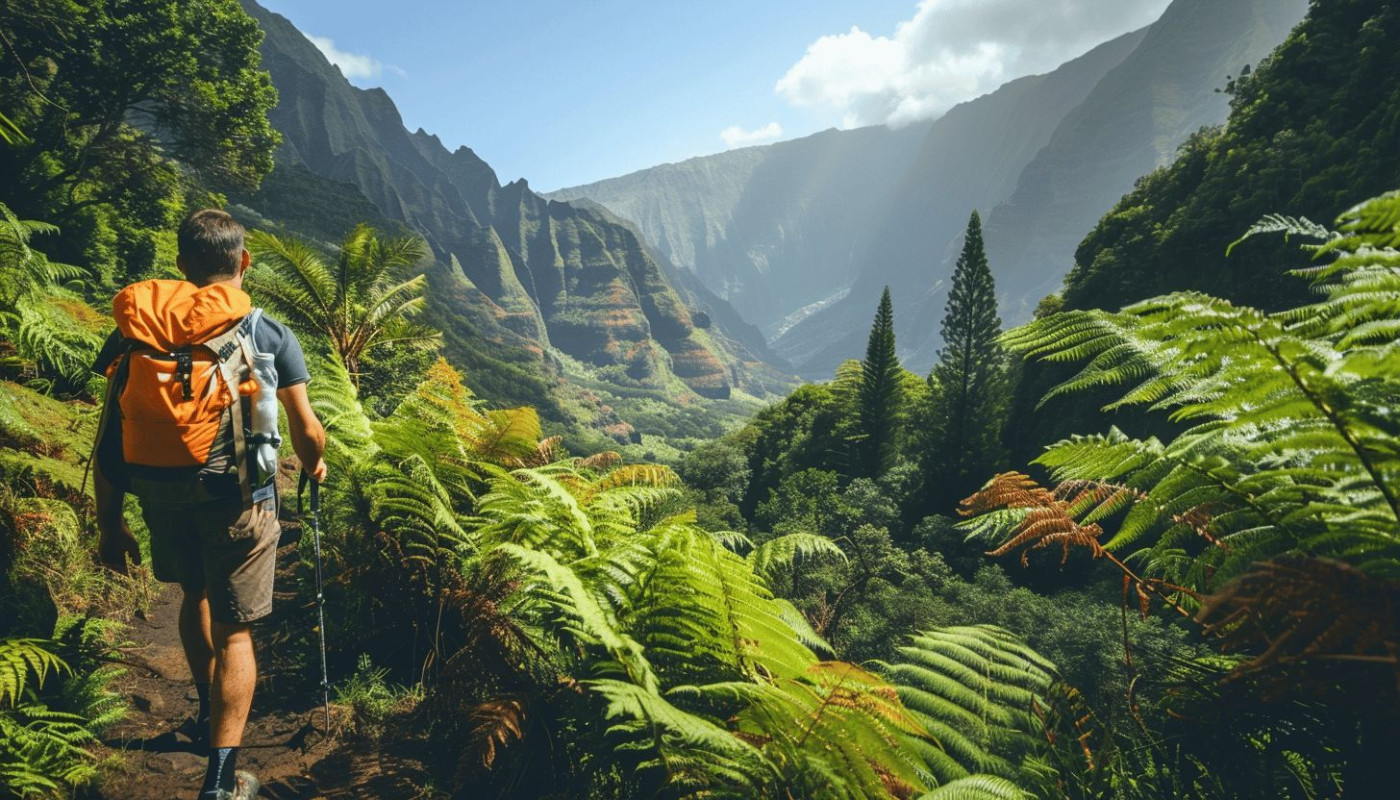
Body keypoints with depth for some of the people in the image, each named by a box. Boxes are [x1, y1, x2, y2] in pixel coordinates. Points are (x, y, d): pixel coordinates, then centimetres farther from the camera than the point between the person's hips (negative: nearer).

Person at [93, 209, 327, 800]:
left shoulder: (132, 330, 3)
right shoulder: (267, 335, -5)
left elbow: (110, 438, 2)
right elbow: (307, 432, -3)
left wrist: (109, 524, 9)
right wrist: (314, 466, 20)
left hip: (161, 498, 4)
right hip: (237, 499, -4)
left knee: (195, 595, 29)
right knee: (233, 631, 6)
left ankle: (209, 715, 48)